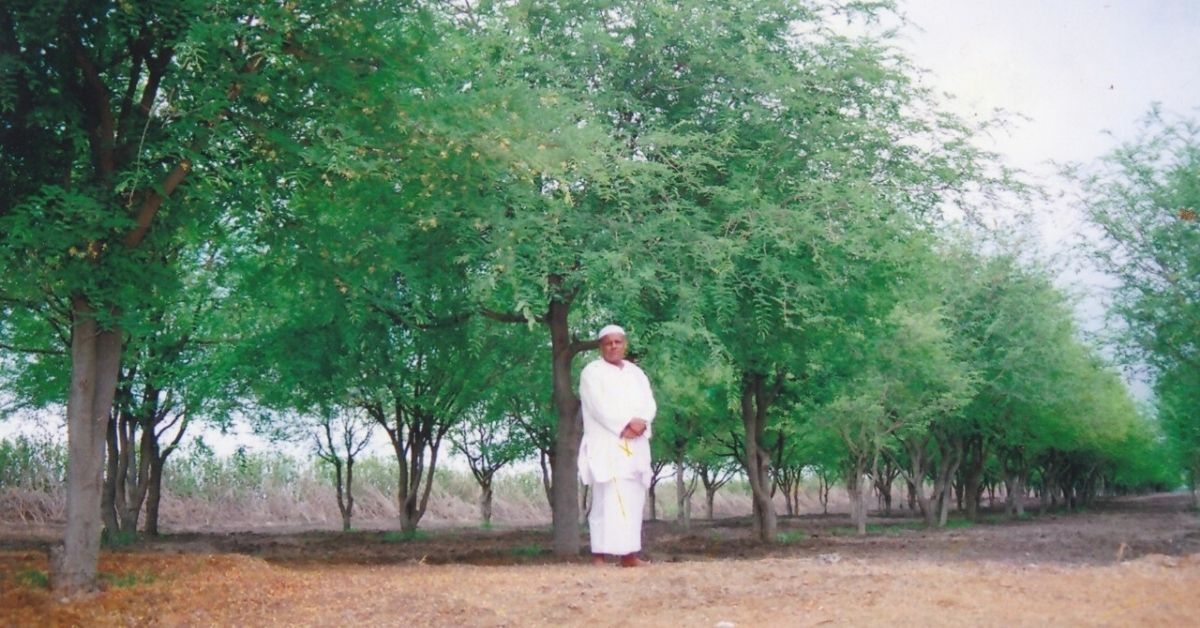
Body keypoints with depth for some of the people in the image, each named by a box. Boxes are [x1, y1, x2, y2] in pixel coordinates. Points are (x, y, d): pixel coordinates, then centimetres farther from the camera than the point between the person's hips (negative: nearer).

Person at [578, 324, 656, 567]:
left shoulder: (636, 373, 18)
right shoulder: (592, 372, 0)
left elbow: (649, 403, 8)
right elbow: (600, 406, -12)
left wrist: (640, 422, -12)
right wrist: (626, 425, -18)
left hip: (635, 447, 6)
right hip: (606, 445, -6)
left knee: (632, 500, 3)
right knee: (608, 499, -14)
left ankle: (628, 554, 5)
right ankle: (599, 555, -17)